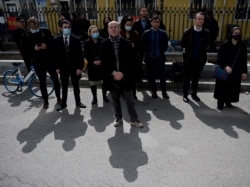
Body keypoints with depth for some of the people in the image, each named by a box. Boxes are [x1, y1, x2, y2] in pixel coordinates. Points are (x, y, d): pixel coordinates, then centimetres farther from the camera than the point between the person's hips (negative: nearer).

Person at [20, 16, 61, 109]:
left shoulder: (45, 31, -1)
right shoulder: (26, 36, -1)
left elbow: (53, 42, 3)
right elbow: (23, 49, 0)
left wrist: (47, 46, -17)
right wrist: (33, 49, -16)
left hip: (49, 60, 0)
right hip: (37, 62, 0)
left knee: (55, 79, 8)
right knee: (42, 82, 9)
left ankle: (58, 97, 29)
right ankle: (45, 101, 23)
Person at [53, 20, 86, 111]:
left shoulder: (76, 39, -4)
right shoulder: (56, 40, -1)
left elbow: (80, 55, -5)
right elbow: (55, 55, 2)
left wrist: (79, 67, -9)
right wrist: (57, 67, -3)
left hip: (74, 67, 0)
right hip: (63, 67, 1)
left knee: (76, 86, 12)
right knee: (64, 86, 11)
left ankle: (78, 102, 27)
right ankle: (63, 103, 24)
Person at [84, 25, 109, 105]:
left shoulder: (102, 41, -2)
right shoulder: (87, 43, -1)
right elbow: (86, 55, -3)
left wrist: (101, 60, -13)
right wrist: (93, 61, -15)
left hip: (102, 65, 0)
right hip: (92, 66, 0)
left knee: (104, 81, 6)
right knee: (93, 82, 5)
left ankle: (104, 96, 23)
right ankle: (94, 97, 20)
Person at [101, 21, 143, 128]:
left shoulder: (126, 43, 0)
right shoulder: (104, 44, 2)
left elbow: (130, 61, -4)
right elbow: (104, 61, -4)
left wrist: (122, 73, -15)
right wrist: (114, 73, -15)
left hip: (125, 76, -1)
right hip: (112, 77, 1)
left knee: (130, 100, 5)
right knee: (115, 100, 14)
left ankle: (134, 120, 19)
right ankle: (118, 119, 29)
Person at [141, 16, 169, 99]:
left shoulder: (163, 33, 1)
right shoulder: (146, 33, 0)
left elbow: (165, 45, 7)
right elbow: (143, 45, 3)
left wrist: (161, 52, -3)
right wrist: (147, 53, -1)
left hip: (160, 58, 0)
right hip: (149, 58, 1)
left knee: (162, 75, -3)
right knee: (151, 76, 7)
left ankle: (164, 92, 12)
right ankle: (154, 92, 22)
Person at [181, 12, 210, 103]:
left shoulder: (206, 32, -4)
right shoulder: (188, 31, -8)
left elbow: (207, 44, 10)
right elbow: (183, 44, 3)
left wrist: (203, 52, 4)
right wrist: (186, 52, 2)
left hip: (200, 59, 2)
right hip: (189, 59, -2)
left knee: (196, 78, 14)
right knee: (187, 78, 7)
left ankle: (194, 94, 29)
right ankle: (185, 95, 19)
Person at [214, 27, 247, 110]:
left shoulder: (242, 46, 2)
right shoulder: (225, 45, -8)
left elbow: (244, 60, 5)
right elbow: (219, 58, -10)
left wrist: (244, 72, 1)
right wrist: (225, 66, -23)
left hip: (236, 72, 3)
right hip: (224, 71, -3)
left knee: (233, 87, 9)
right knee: (223, 86, 3)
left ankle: (228, 102, 26)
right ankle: (220, 103, 15)